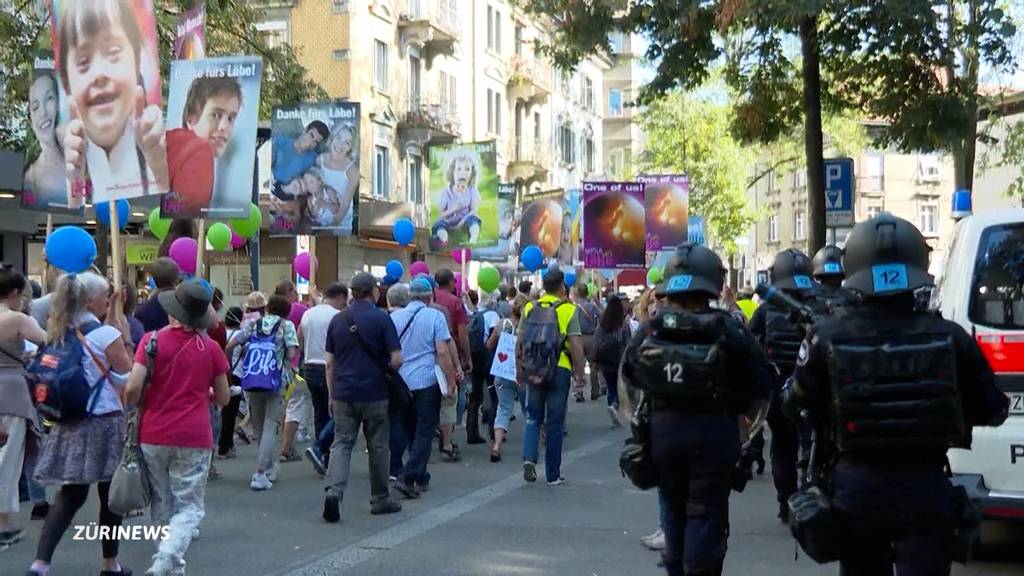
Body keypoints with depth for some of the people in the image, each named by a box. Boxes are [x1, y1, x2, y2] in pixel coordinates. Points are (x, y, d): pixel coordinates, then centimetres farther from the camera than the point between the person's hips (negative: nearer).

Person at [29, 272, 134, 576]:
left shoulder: (60, 334, 6)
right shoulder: (107, 334, -12)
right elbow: (128, 376, -9)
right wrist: (125, 339, 1)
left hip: (69, 421, 6)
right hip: (104, 421, -5)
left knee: (70, 494, 7)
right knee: (111, 494, 10)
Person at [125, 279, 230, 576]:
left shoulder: (152, 340, -5)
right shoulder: (210, 348, -2)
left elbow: (132, 389, -12)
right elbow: (223, 398, 8)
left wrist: (139, 409, 9)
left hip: (153, 436, 1)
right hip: (194, 439, -1)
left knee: (161, 503, 17)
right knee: (189, 507, 3)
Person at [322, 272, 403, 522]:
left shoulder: (338, 320, 6)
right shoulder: (381, 318, -7)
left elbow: (330, 363, 8)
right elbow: (396, 359, -10)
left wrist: (332, 394, 15)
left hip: (343, 394, 3)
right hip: (374, 393, -3)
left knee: (341, 443, 4)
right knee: (378, 447, 8)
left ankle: (333, 491, -16)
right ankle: (380, 499, 17)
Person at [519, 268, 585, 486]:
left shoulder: (530, 308, 4)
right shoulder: (569, 310, -5)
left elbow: (519, 341, 5)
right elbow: (576, 345, -9)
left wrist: (519, 369, 14)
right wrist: (580, 372, -2)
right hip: (560, 369, -2)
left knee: (533, 417, 15)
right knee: (555, 422, 5)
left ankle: (529, 458, -8)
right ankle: (553, 474, 10)